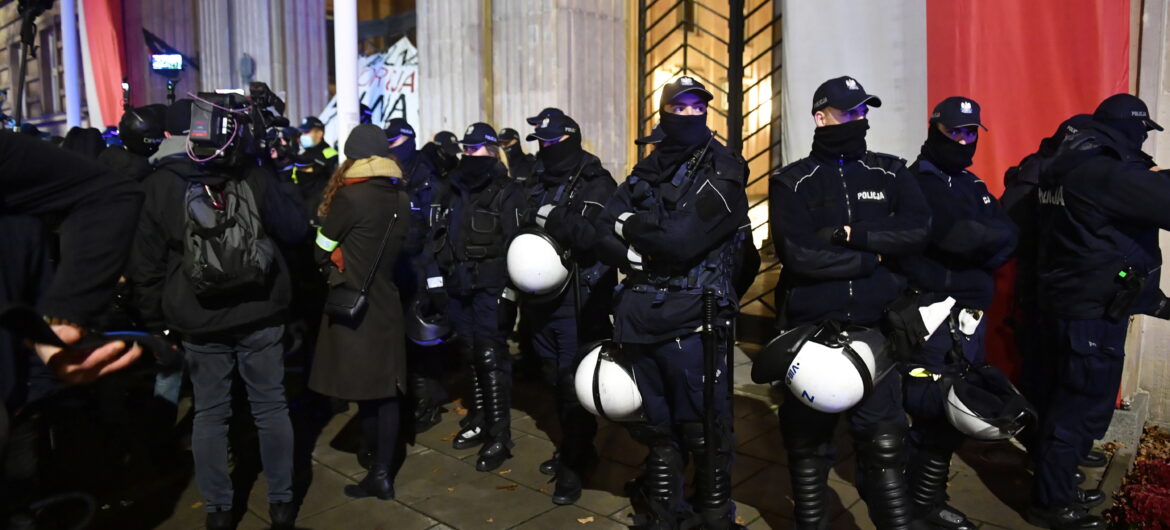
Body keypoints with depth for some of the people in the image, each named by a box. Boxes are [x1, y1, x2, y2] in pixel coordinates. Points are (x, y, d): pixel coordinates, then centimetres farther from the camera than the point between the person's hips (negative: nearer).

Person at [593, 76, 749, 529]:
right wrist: (643, 254, -14)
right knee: (656, 424, 16)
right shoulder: (646, 172, 14)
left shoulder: (723, 174, -5)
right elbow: (605, 237, 4)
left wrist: (631, 226, -4)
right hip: (639, 316, 5)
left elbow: (680, 240, -19)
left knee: (703, 428, 3)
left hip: (690, 320, -5)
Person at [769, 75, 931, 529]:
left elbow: (917, 231, -7)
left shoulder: (890, 173, 10)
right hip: (810, 330, -1)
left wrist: (850, 234, -14)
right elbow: (799, 254, -15)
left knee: (884, 445, 2)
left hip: (875, 329, 2)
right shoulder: (792, 182, 0)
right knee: (807, 441, 12)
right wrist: (873, 257, -8)